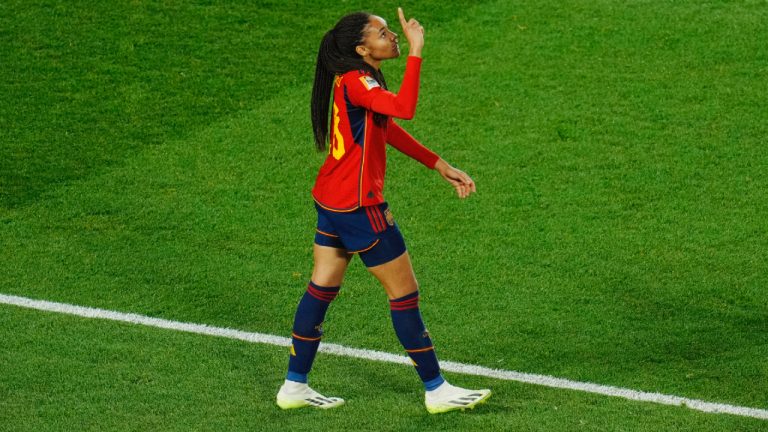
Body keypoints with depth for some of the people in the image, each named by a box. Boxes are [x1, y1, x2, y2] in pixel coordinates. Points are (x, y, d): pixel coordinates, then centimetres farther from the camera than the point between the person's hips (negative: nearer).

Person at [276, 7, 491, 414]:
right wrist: (416, 50, -37)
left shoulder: (361, 80, 9)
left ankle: (294, 386, 20)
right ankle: (436, 390, 12)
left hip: (331, 200, 10)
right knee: (405, 293, 2)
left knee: (322, 288, 14)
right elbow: (404, 107, -41)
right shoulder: (354, 82, -23)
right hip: (358, 206, -10)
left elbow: (389, 129, 19)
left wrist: (441, 166, 17)